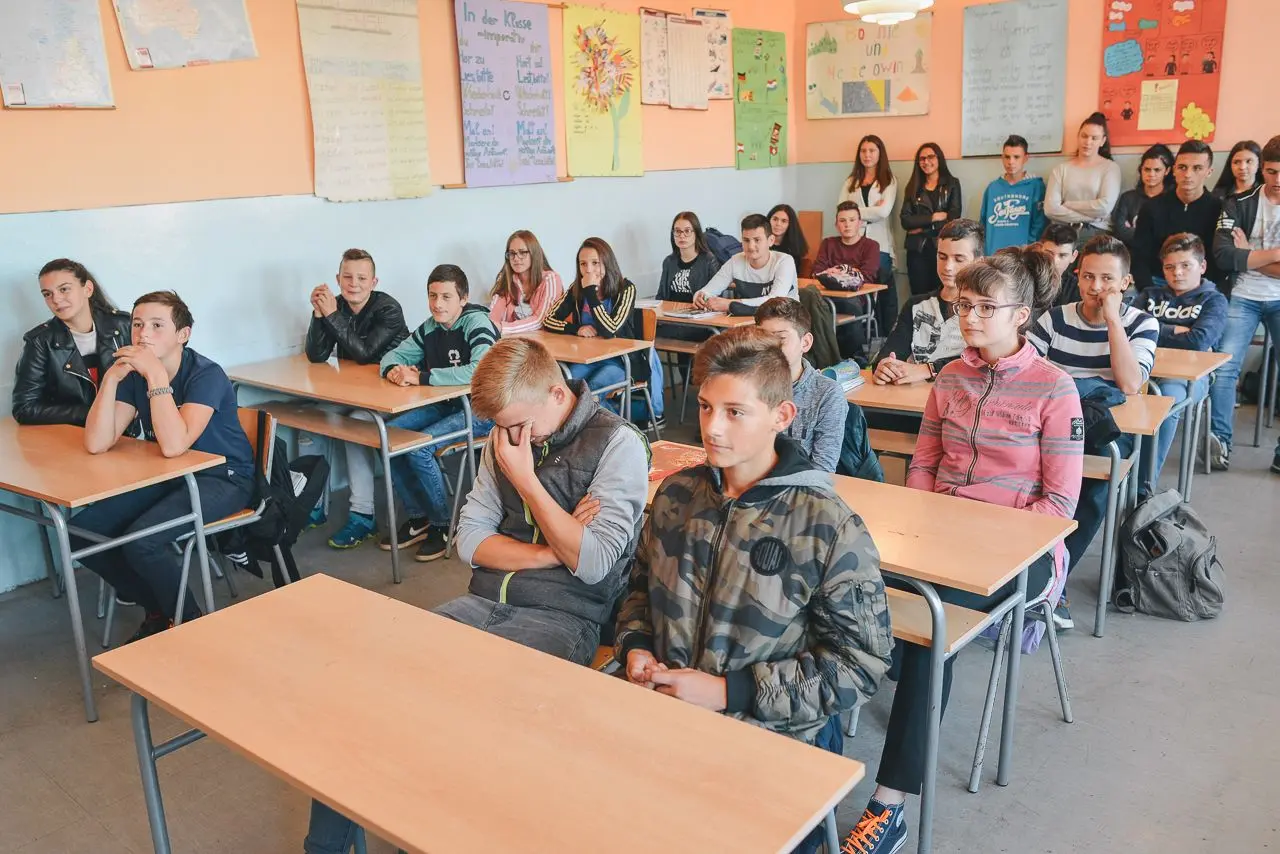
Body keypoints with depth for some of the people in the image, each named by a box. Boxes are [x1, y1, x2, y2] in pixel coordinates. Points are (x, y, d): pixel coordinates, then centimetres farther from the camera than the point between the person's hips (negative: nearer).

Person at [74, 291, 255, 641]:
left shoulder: (206, 375, -21)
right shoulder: (135, 374, -2)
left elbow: (173, 445, -33)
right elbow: (97, 444, -11)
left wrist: (156, 375, -32)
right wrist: (110, 378, -19)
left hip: (223, 478, -7)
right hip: (168, 475, 7)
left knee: (142, 540, -28)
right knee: (82, 531, -8)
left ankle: (188, 622, -2)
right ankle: (159, 609, 10)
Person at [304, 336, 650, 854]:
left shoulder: (618, 444, -7)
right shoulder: (508, 438, 11)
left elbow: (593, 563, -14)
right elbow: (471, 541, 7)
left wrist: (526, 479, -12)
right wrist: (551, 551, -9)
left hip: (562, 618, -5)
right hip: (484, 604, 6)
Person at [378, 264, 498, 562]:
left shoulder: (476, 322, -18)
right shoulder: (430, 327, 4)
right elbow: (394, 355, 11)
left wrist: (422, 377, -33)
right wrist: (393, 370, -15)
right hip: (446, 404, 8)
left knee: (418, 449, -25)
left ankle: (443, 525, -4)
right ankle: (417, 517, 6)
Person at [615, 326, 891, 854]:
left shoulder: (829, 529, -11)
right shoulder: (677, 494, 5)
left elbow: (861, 665, -10)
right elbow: (641, 585, 21)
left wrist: (728, 691, -14)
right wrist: (635, 646, 0)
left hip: (777, 738, -4)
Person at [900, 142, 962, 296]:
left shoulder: (952, 184, 7)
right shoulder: (913, 187, 12)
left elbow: (953, 219, -6)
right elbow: (905, 220, -1)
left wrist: (922, 227, -8)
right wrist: (933, 217, -10)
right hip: (917, 250, 2)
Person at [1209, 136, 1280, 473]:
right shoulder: (1240, 204, 1)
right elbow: (1224, 256, -13)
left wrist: (1249, 255, -9)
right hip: (1243, 297, -1)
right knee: (1224, 366, -15)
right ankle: (1220, 440, -9)